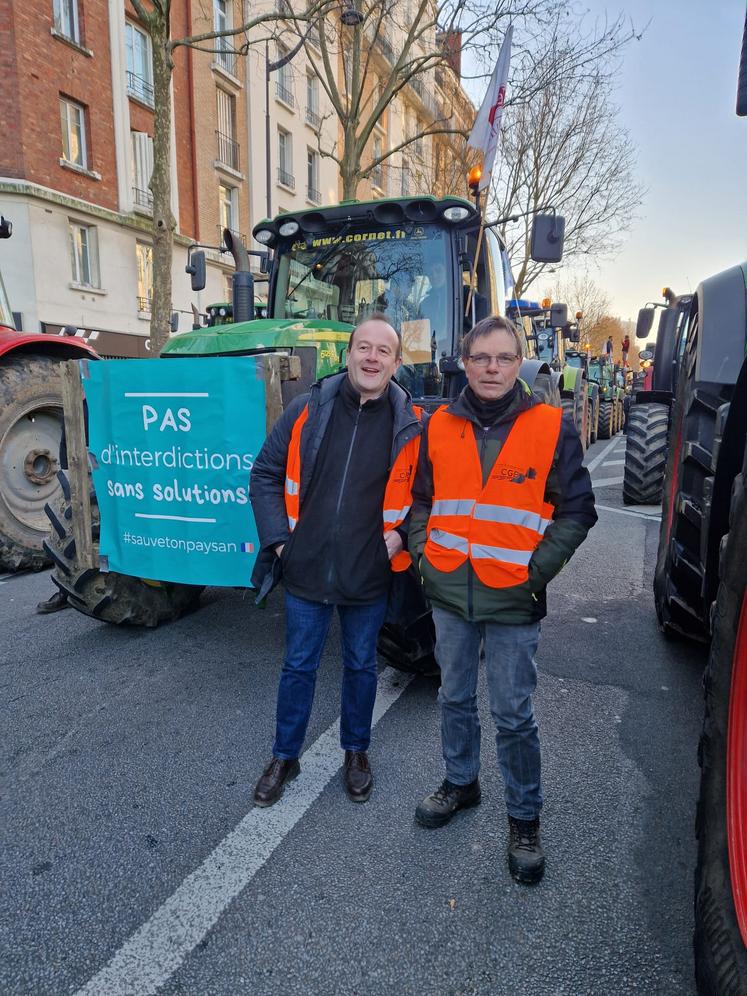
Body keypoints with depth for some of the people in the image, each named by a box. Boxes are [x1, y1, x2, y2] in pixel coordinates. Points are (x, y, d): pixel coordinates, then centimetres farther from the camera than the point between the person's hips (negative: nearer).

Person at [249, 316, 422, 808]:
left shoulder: (411, 424, -5)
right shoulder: (307, 409, -4)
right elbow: (265, 474, 1)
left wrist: (400, 533, -9)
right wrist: (278, 539, -6)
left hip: (369, 577, 0)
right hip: (306, 570, 1)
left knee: (361, 666, 18)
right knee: (298, 666, 15)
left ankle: (357, 751, 41)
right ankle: (285, 757, 36)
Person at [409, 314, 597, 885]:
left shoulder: (552, 428, -6)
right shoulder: (439, 426, 3)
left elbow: (576, 511, -3)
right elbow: (420, 500, 13)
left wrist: (536, 572, -10)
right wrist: (424, 556, 2)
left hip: (513, 601, -3)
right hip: (450, 595, 4)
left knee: (514, 716, 8)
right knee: (455, 699, 20)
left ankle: (525, 819, 30)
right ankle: (461, 782, 43)